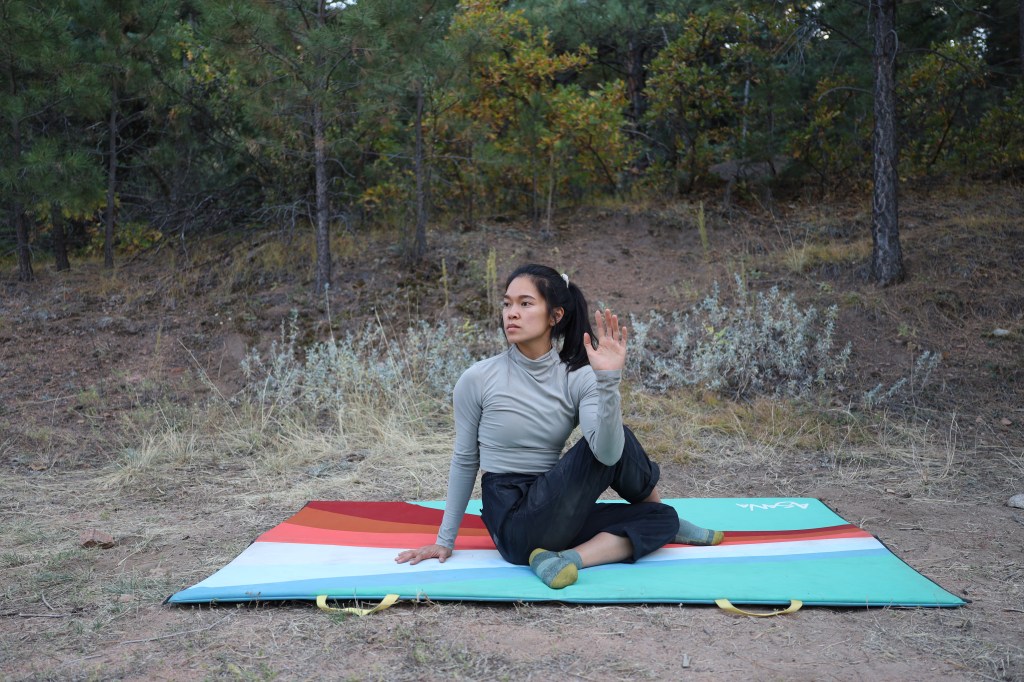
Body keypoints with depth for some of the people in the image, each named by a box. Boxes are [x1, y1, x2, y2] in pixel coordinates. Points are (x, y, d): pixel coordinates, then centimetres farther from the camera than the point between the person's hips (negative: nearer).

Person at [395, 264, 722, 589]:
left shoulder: (577, 378, -4)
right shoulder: (477, 379, -9)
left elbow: (607, 453, -21)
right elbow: (464, 462, 3)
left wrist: (608, 380, -33)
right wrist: (445, 540, 7)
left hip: (556, 515, 4)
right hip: (512, 524, -4)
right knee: (611, 442, -16)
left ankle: (564, 558, -12)